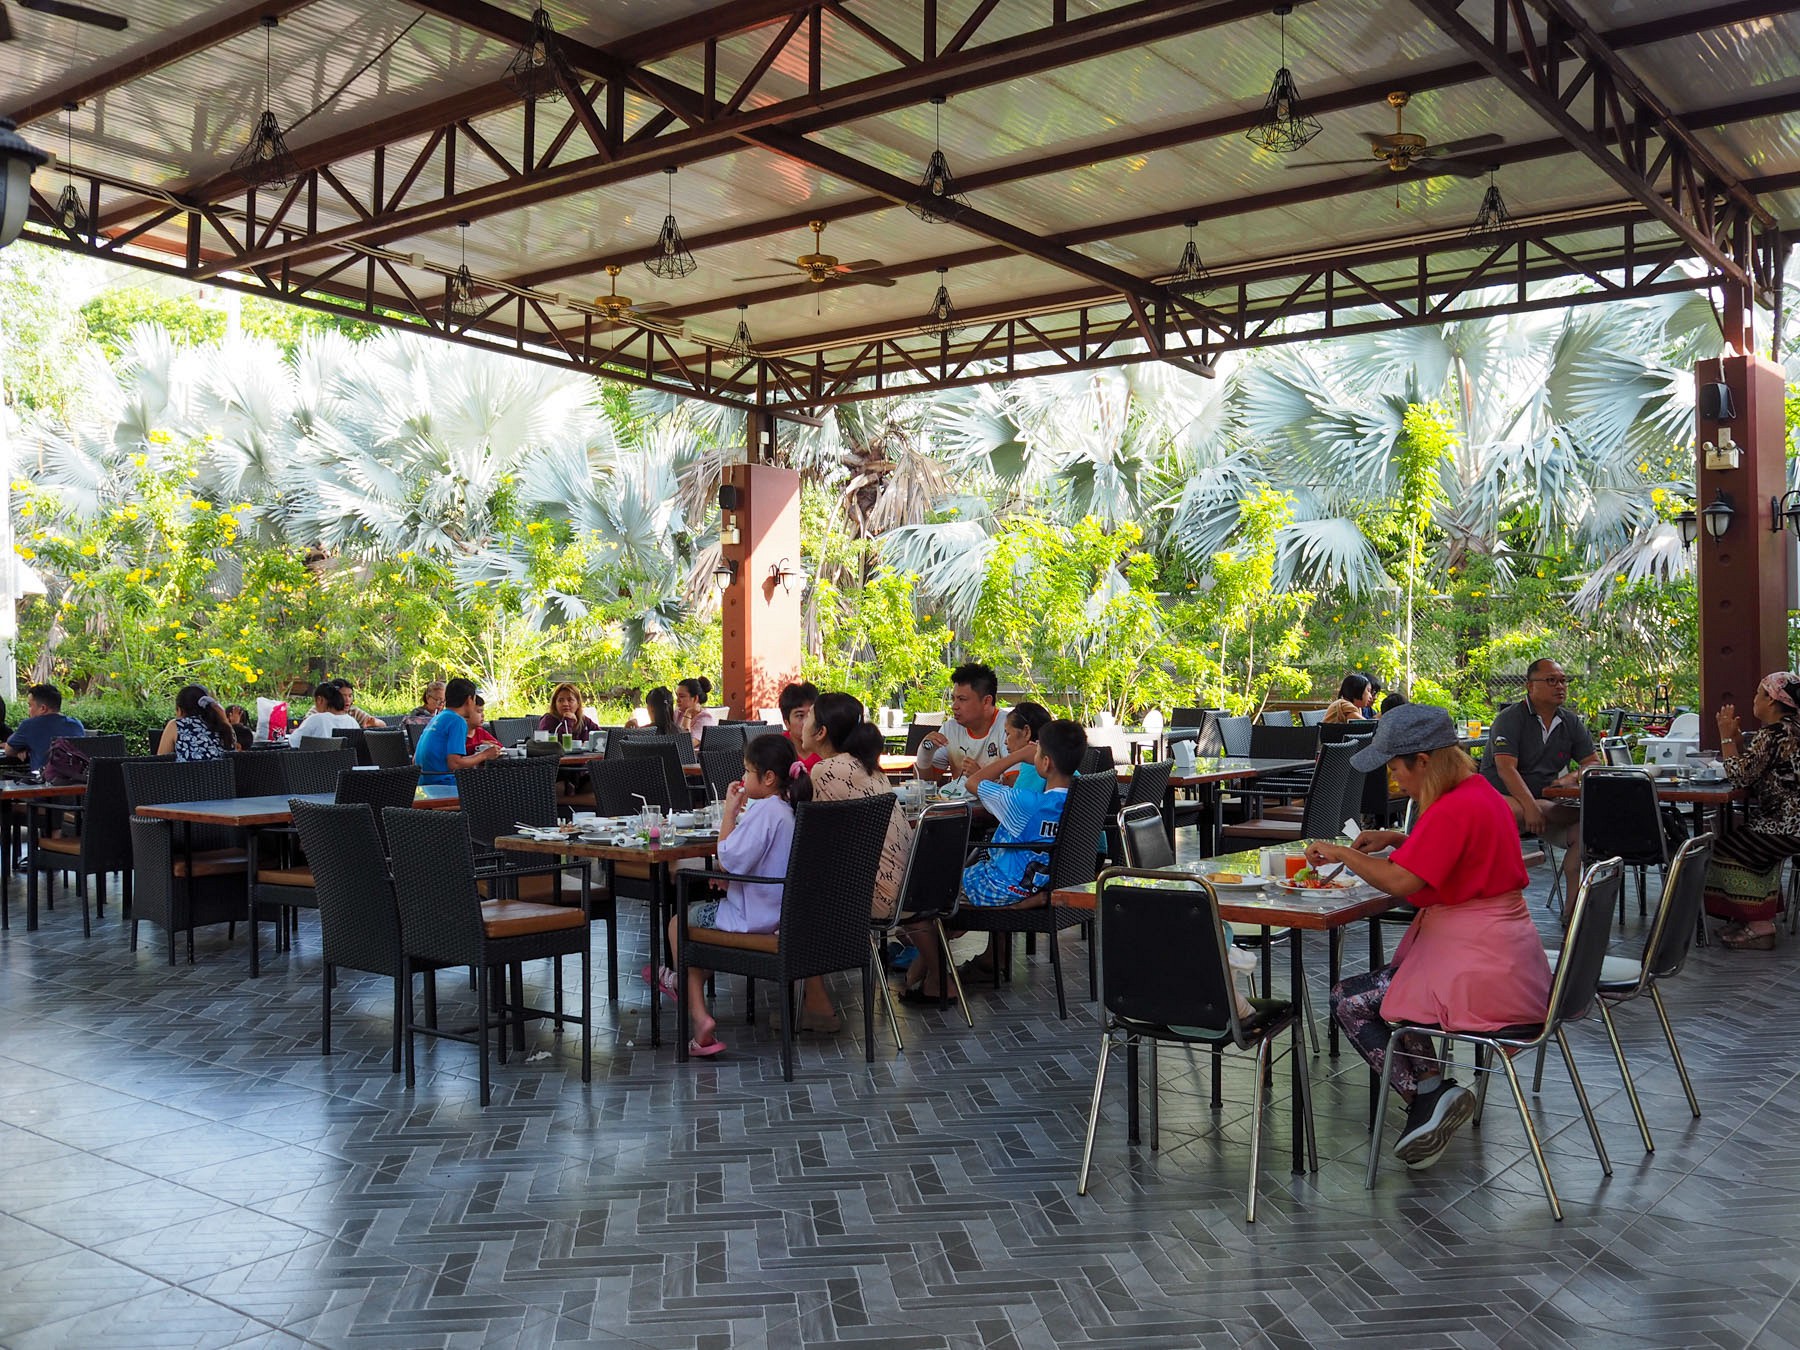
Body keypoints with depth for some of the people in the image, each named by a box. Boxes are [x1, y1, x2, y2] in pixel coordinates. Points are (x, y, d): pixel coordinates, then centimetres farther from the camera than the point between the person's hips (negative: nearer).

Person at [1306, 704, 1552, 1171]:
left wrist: (1341, 852, -12)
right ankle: (1432, 1088, 10)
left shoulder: (1454, 809, -21)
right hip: (1509, 956, 10)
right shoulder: (1479, 790, 10)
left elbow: (1400, 881, -26)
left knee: (1349, 1001, -4)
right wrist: (1395, 839, 14)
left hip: (1480, 969, -10)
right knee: (1385, 985, 22)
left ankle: (1428, 1092, -6)